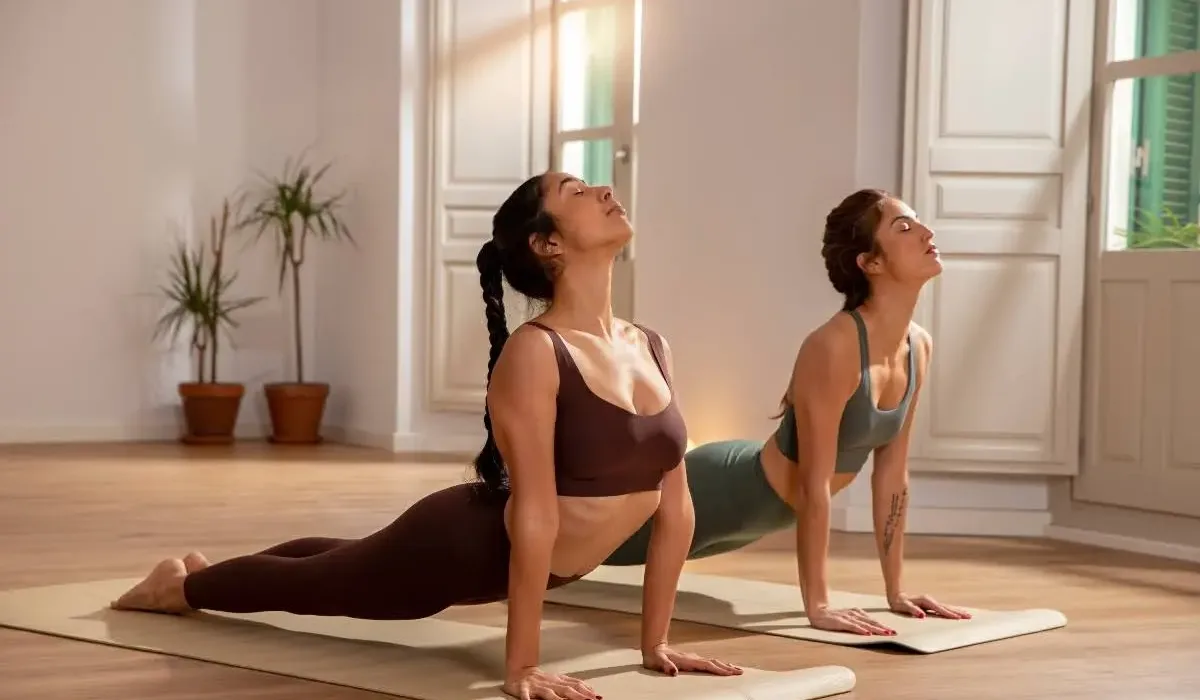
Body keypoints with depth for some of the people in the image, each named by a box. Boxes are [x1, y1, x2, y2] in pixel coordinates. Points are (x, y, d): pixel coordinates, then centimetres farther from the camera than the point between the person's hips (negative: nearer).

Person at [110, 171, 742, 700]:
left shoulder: (654, 349, -7)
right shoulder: (533, 353, -29)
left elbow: (676, 507, -3)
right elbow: (534, 516, -32)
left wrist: (654, 642, -3)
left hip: (530, 562, 8)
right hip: (462, 544, -8)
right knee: (315, 585, 19)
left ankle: (200, 571, 59)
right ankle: (181, 584, 48)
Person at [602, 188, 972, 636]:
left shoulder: (920, 348, -8)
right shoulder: (834, 346, -33)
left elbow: (892, 475, -1)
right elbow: (814, 487, -31)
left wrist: (895, 591, 0)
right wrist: (817, 606, -31)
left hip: (764, 506, 8)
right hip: (724, 492, -8)